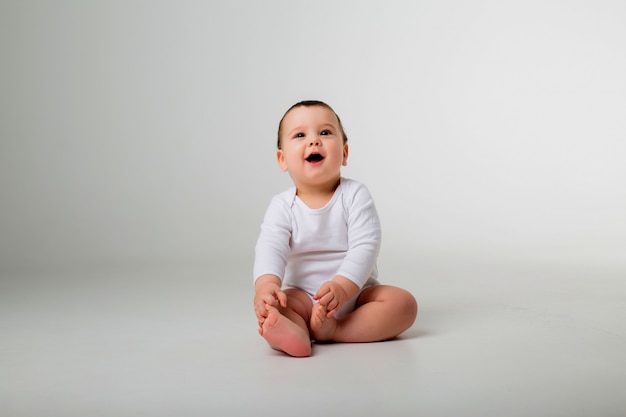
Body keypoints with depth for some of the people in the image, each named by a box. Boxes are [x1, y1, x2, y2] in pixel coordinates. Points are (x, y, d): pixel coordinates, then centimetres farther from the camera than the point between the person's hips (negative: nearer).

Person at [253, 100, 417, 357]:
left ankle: (334, 330, -36)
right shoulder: (282, 206, -4)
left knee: (403, 302, -23)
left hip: (357, 293, 0)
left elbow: (365, 247, -18)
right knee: (269, 306, -28)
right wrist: (266, 285, -42)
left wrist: (342, 287, -35)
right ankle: (296, 334, -59)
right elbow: (270, 248, -20)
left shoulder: (355, 195, -7)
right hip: (303, 298, 0)